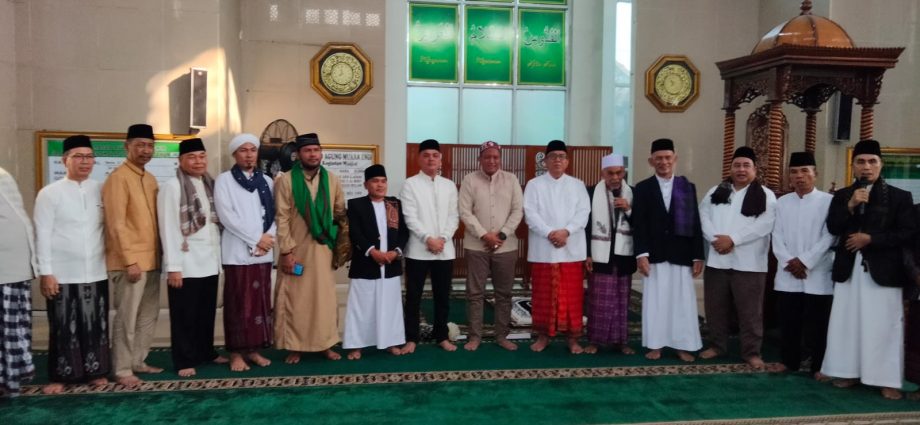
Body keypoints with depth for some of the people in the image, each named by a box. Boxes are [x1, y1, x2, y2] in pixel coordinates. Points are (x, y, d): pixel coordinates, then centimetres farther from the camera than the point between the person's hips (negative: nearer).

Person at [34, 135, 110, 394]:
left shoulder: (102, 191, 5)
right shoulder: (49, 193, -1)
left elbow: (110, 228, 7)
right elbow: (42, 235, -3)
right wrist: (45, 272, -7)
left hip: (97, 273, 2)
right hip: (62, 275, -2)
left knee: (96, 326, 8)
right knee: (63, 328, 5)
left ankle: (96, 372, 21)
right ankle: (59, 376, 18)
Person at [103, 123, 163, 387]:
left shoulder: (150, 179, 14)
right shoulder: (118, 178, -11)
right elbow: (116, 224, -16)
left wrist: (157, 255, 13)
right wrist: (130, 260, -19)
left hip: (152, 260, 8)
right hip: (130, 262, -8)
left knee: (149, 315, 14)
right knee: (126, 318, -1)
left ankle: (138, 361, 26)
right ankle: (122, 370, 9)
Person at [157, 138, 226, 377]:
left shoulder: (210, 185, 10)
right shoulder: (172, 187, -9)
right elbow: (168, 228, -12)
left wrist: (219, 254, 5)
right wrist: (173, 266, -15)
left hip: (210, 261, 6)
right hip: (186, 262, -6)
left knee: (207, 312, 14)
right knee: (185, 315, 3)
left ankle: (207, 352, 28)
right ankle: (184, 360, 13)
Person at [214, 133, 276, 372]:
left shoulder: (266, 181, 13)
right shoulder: (224, 180, 1)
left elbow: (274, 214, 9)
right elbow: (226, 215, -9)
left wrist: (268, 239, -8)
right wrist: (256, 239, -12)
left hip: (264, 251, 4)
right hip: (237, 251, -4)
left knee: (261, 302, 6)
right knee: (239, 303, -2)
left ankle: (254, 349, 15)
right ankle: (237, 352, 6)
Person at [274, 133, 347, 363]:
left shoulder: (331, 180, 3)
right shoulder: (286, 180, -6)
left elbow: (341, 214, 11)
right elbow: (281, 218, -8)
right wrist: (286, 251, -12)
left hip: (323, 248, 3)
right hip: (296, 249, -2)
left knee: (325, 297, 7)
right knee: (295, 299, 4)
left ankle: (326, 344, 18)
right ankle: (294, 347, 15)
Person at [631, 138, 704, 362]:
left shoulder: (688, 187, 8)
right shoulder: (643, 188, 3)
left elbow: (695, 223, 5)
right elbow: (639, 224, -2)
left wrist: (698, 256, 1)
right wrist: (641, 254, -12)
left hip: (681, 255, 1)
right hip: (654, 255, -1)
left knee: (683, 301, 5)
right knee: (655, 300, 4)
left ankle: (683, 346, 16)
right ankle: (655, 345, 14)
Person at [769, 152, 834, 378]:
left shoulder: (829, 201, -2)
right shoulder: (782, 202, 10)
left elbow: (829, 237, -8)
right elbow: (777, 237, 5)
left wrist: (805, 261, -14)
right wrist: (788, 262, -8)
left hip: (817, 275, -3)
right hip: (787, 274, 3)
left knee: (817, 325, 2)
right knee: (788, 322, 9)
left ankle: (819, 366, 14)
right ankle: (790, 361, 23)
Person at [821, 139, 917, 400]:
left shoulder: (900, 197, 2)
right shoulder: (842, 196, 10)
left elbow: (908, 233, -5)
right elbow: (833, 228, -1)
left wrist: (870, 238, -13)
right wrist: (850, 206, -14)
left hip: (882, 270, -3)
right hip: (848, 268, 3)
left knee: (883, 326, -1)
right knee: (847, 322, 8)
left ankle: (888, 380, 7)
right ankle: (849, 373, 18)